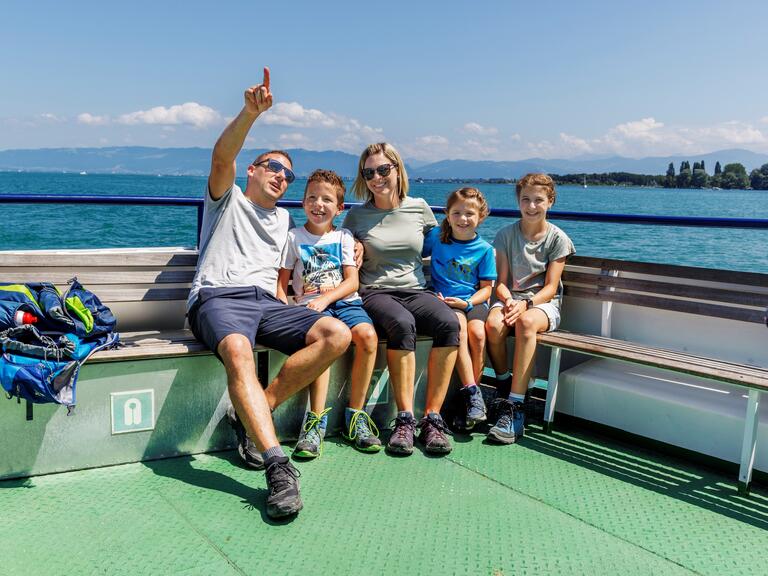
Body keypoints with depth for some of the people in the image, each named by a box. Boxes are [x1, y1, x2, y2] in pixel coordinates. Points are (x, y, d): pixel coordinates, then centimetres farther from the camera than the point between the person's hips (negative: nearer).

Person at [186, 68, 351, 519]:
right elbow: (223, 157, -4)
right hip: (219, 297, -5)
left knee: (337, 334, -22)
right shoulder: (228, 199, 18)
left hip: (267, 303, 5)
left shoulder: (285, 220, 32)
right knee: (238, 353, -39)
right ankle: (278, 466, -45)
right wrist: (251, 113, -20)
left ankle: (253, 416, -19)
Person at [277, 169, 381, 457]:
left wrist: (325, 298, -11)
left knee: (368, 335, -29)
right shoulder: (295, 237, 12)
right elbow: (281, 281, 9)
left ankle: (355, 416, -16)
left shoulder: (343, 237, 14)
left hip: (345, 301, 2)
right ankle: (316, 420, -28)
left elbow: (352, 282, 5)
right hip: (311, 304, -2)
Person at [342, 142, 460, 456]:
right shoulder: (356, 216, 8)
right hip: (376, 293, -2)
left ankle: (432, 418, -27)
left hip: (416, 291, 2)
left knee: (448, 322, -32)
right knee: (402, 324, -37)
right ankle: (405, 420, -31)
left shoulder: (419, 208, 10)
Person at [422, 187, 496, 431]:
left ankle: (469, 396, -15)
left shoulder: (485, 249, 4)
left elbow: (486, 288, 5)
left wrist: (468, 302, -13)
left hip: (473, 302, 1)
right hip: (444, 301, 0)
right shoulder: (435, 237, 5)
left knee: (477, 333, -29)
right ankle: (472, 393, -28)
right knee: (458, 326, -32)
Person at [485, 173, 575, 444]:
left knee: (526, 323, -39)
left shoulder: (557, 238, 2)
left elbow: (550, 287, -5)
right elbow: (501, 281, 2)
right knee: (493, 325, -35)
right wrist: (508, 301, -20)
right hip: (511, 298, 2)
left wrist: (525, 304, -23)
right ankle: (504, 388, -11)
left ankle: (514, 407, -37)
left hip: (544, 302, -2)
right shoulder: (506, 234, 8)